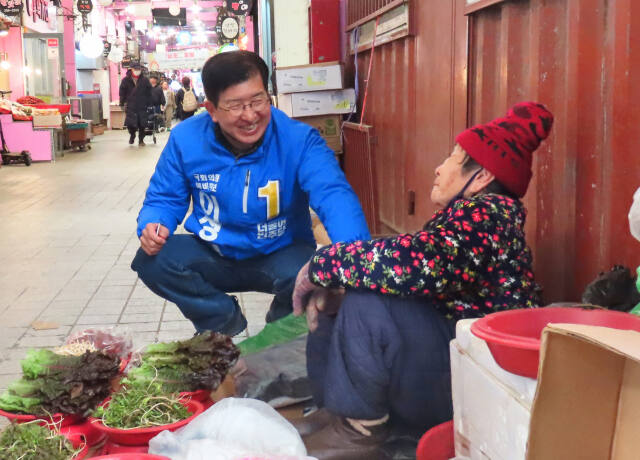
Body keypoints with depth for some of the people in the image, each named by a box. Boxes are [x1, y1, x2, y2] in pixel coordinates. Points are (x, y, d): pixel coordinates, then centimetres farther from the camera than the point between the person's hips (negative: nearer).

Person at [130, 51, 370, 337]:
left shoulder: (300, 140, -20)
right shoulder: (185, 139, -11)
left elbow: (333, 195, -36)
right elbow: (164, 199, 1)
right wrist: (152, 226, -25)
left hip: (280, 256, -2)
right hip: (214, 256, 3)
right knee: (152, 261, -21)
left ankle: (282, 321, 6)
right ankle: (225, 320, 6)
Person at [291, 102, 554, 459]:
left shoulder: (487, 215, -18)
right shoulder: (464, 218, 14)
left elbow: (410, 264, -35)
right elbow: (407, 269, 9)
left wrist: (321, 265, -21)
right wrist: (330, 289, -9)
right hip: (450, 360, 10)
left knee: (368, 305, -29)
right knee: (333, 312, 10)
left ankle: (358, 430, -16)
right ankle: (338, 411, 4)